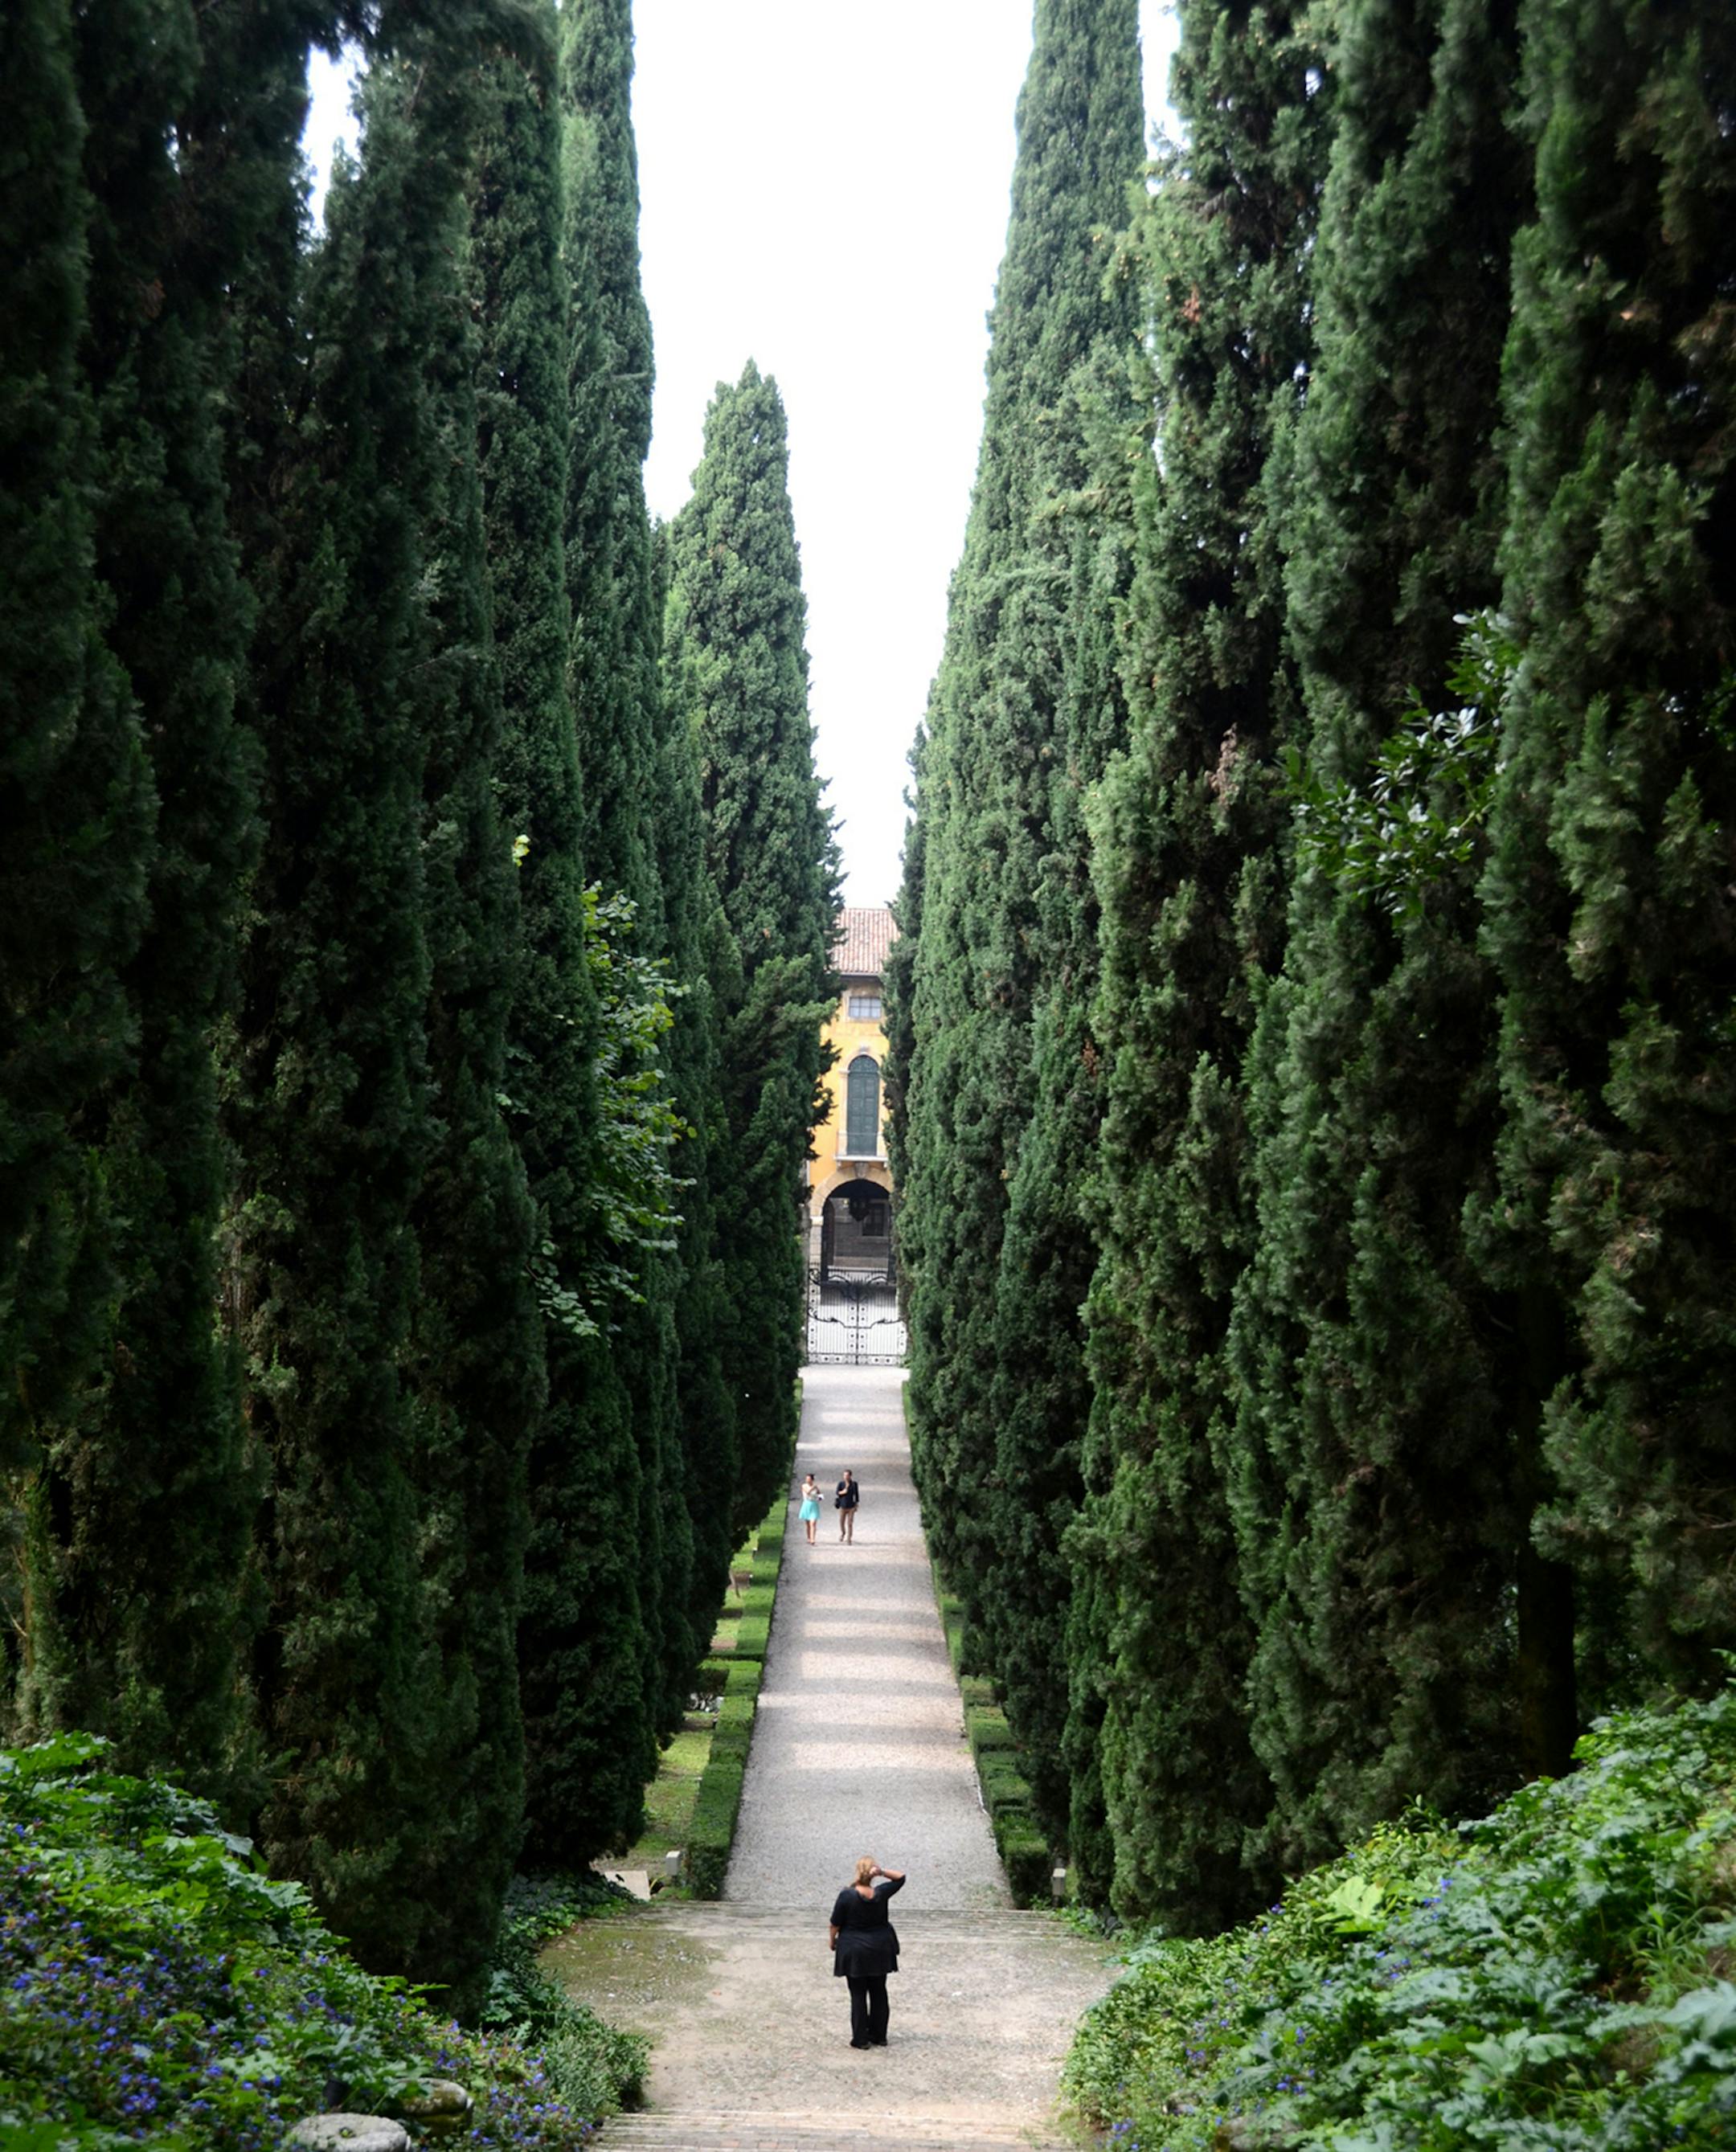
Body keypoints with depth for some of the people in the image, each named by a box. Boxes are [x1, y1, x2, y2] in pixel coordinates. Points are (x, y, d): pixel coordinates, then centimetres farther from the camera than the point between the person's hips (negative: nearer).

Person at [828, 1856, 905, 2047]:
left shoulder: (847, 1895, -18)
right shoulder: (881, 1893, -11)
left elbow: (836, 1923, -10)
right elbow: (900, 1877, 3)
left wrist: (832, 1940, 8)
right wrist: (883, 1872, -14)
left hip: (854, 1951, -3)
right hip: (879, 1950, 3)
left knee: (858, 1995, 6)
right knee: (879, 1992, 14)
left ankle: (861, 2039, 8)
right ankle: (879, 2036, 21)